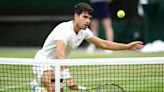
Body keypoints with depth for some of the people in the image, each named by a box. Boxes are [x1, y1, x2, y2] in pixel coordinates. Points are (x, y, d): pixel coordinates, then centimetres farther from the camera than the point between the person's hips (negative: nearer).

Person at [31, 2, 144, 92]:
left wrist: (127, 46, 1)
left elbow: (103, 44, 7)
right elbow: (60, 54, -45)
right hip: (43, 62, -9)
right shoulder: (65, 29, -31)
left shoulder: (84, 31, -4)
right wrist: (68, 77, -54)